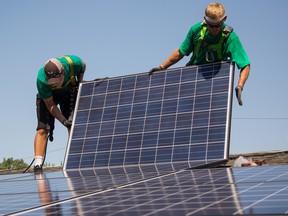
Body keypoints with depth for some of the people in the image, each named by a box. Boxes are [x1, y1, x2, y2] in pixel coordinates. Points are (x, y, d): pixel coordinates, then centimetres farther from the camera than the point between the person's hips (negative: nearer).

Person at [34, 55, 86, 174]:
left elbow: (83, 66, -5)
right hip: (48, 97, -2)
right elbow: (50, 105, -27)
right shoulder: (42, 80, -38)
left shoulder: (73, 62, -34)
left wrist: (79, 83, -12)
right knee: (43, 129, -15)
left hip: (69, 93, 2)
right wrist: (64, 121, -34)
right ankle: (37, 164, -18)